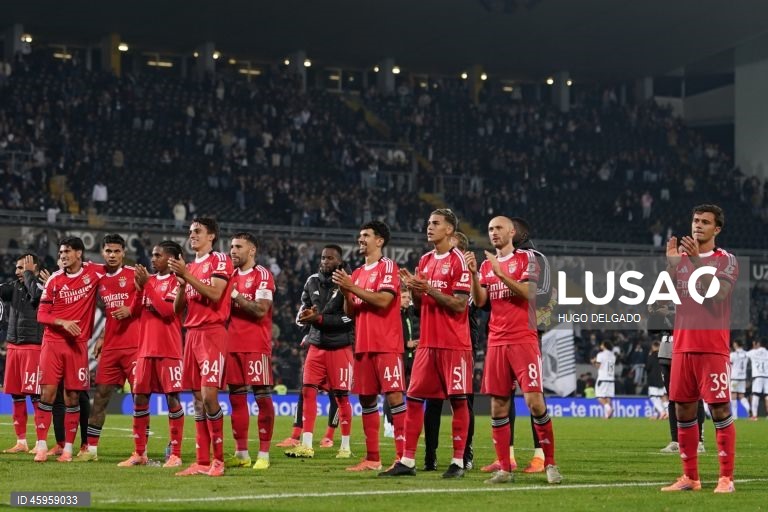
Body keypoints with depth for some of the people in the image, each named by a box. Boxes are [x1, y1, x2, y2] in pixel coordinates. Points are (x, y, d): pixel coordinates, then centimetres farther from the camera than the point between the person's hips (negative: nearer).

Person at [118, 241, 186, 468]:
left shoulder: (177, 282, -4)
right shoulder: (149, 279, 15)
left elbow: (168, 311, -17)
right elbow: (137, 312, 15)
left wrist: (147, 285, -16)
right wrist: (139, 288, -1)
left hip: (168, 350, -7)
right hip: (145, 349, 7)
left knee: (172, 397, -5)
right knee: (139, 398, 5)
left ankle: (175, 454, -2)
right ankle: (139, 453, 12)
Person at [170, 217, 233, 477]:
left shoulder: (220, 260, -1)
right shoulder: (189, 266, 20)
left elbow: (215, 294, -16)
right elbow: (177, 308, 17)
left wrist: (187, 275, -15)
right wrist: (181, 282, 1)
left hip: (212, 332, -7)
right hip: (192, 334, 7)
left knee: (209, 395, -15)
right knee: (198, 399, 4)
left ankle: (218, 458, -9)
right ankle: (202, 461, 5)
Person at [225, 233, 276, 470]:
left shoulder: (262, 275, -6)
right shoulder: (231, 276, 17)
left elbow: (261, 310, -17)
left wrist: (234, 295, -16)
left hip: (256, 345, -7)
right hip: (232, 344, 7)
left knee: (262, 397, -5)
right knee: (236, 397, 7)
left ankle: (263, 454, -4)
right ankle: (241, 453, 12)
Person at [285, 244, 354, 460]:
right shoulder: (313, 281, 7)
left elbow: (349, 318, -13)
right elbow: (304, 307, 18)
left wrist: (320, 318, -18)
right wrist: (304, 316, -6)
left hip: (340, 347, -5)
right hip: (316, 345, 5)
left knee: (341, 395, 1)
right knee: (308, 391, -5)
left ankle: (345, 446, 12)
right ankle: (306, 445, -4)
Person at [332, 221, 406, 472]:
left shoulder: (388, 267, -4)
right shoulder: (357, 273, 18)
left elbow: (383, 300, -18)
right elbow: (350, 312, 17)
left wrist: (352, 287, -14)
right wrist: (345, 293, -2)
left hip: (386, 345, -8)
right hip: (363, 345, 8)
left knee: (394, 396, -11)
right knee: (366, 399, 7)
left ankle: (403, 456, -12)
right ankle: (372, 458, 12)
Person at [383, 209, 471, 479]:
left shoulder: (458, 261, -7)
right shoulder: (425, 261, 15)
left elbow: (459, 304, -13)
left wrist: (429, 289, -19)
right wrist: (413, 288, 1)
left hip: (454, 343, -7)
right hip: (428, 342, 7)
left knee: (457, 399, -2)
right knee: (414, 398, 3)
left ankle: (458, 461, 3)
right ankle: (407, 461, 6)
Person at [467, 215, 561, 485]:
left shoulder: (526, 258, 1)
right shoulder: (486, 265, 16)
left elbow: (527, 292, -13)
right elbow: (479, 301, 4)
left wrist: (501, 273, -20)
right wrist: (473, 273, -9)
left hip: (524, 340, -5)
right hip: (496, 342, 5)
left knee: (535, 401, -12)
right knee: (498, 406, 2)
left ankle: (550, 463, -2)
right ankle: (504, 468, 7)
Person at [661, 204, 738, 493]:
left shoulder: (726, 260, 0)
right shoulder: (680, 259, 12)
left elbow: (718, 293, -16)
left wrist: (697, 260, -22)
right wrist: (671, 263, -7)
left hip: (713, 347, -5)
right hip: (682, 346, 5)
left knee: (720, 409, -7)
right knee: (683, 409, 5)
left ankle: (726, 478, -4)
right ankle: (690, 477, 11)